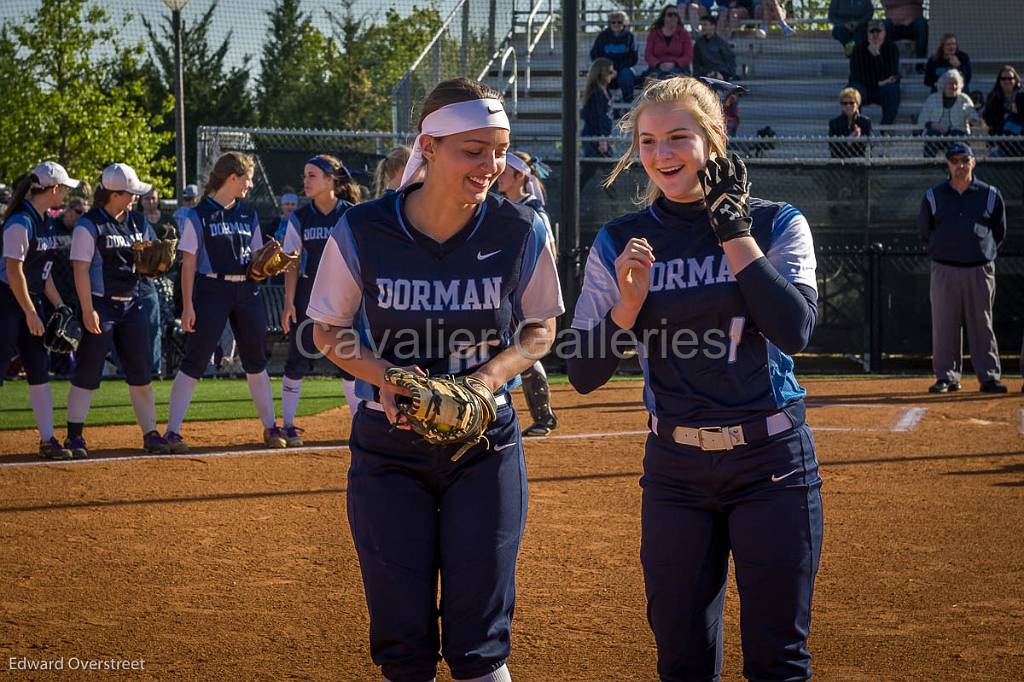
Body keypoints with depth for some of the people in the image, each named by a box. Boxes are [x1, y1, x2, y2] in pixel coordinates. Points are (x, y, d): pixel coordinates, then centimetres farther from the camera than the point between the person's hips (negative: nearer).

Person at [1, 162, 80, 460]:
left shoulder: (46, 222, 10)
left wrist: (59, 305, 11)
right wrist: (31, 313, -19)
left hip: (30, 302, 9)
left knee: (39, 370, 7)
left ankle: (47, 440, 10)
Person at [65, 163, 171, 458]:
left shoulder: (138, 221, 11)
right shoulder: (89, 225, -9)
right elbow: (81, 269, -13)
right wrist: (87, 310, -19)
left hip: (132, 304, 6)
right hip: (101, 304, -6)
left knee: (141, 372, 7)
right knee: (88, 372, -4)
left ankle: (150, 433, 13)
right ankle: (74, 435, 4)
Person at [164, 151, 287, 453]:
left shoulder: (248, 214, 13)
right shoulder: (199, 215, -5)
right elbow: (189, 262, -7)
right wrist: (188, 305, -12)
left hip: (247, 292, 6)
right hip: (212, 290, -5)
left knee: (256, 360, 10)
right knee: (194, 362, -7)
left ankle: (270, 427, 20)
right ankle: (172, 431, -5)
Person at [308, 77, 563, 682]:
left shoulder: (521, 231, -10)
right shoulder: (362, 233, -12)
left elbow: (541, 326, 5)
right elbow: (329, 330, 2)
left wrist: (490, 376, -14)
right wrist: (383, 374, -17)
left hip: (486, 448, 0)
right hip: (390, 446, 0)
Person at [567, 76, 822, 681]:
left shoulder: (776, 225, -2)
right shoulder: (620, 244, 3)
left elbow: (795, 331, -19)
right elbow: (585, 375, 0)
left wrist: (734, 232, -15)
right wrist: (629, 302, -16)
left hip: (772, 463, -2)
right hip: (675, 469, 2)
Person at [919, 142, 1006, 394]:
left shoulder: (990, 195, 5)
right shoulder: (933, 196, 5)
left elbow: (999, 231, 14)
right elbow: (925, 231, 15)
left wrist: (985, 252, 9)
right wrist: (941, 251, 12)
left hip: (980, 270, 0)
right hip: (944, 270, 1)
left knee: (982, 325, 1)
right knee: (944, 325, 1)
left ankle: (989, 376, 4)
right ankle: (947, 377, 7)